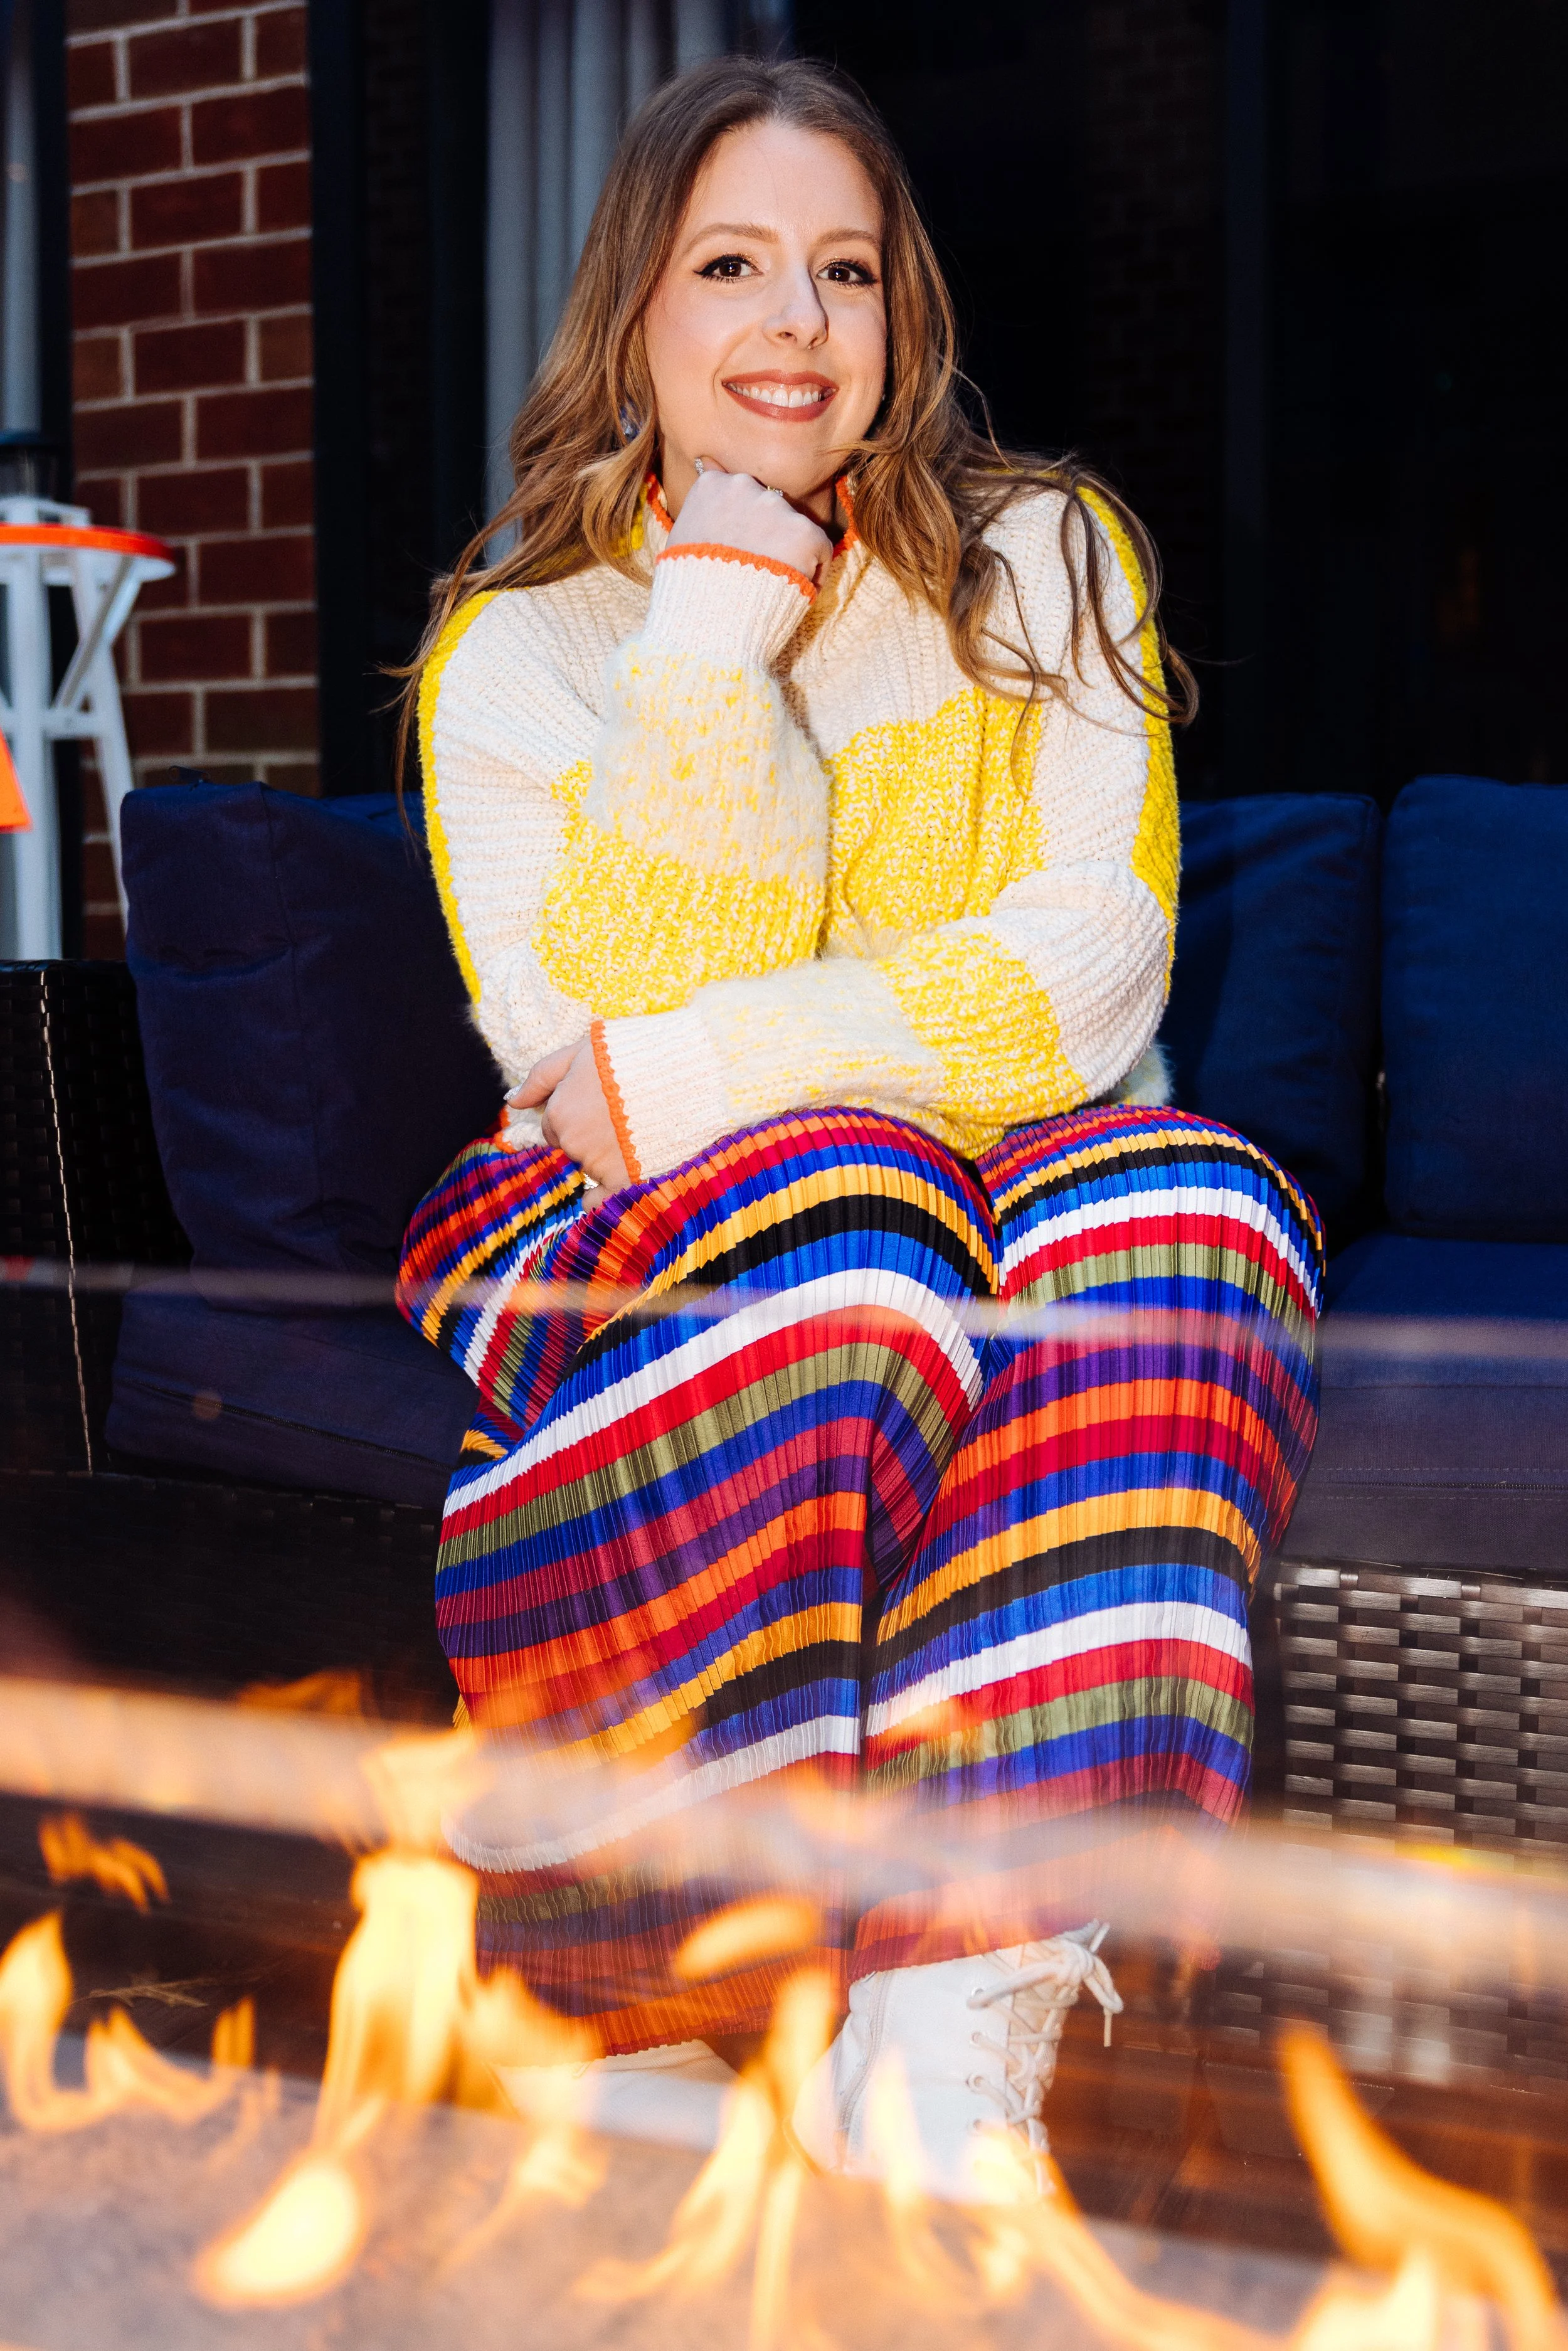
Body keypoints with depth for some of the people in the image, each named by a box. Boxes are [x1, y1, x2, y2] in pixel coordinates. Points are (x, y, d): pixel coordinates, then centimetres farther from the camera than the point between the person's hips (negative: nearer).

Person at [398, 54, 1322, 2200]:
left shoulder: (1043, 566, 8)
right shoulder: (519, 651, 6)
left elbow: (1090, 974, -7)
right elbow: (591, 1046, -9)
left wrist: (696, 1077, -17)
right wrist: (716, 634, -13)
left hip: (1019, 1176, 1)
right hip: (649, 1251, -1)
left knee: (1177, 1197, -33)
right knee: (843, 1209, -35)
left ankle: (966, 2028, -40)